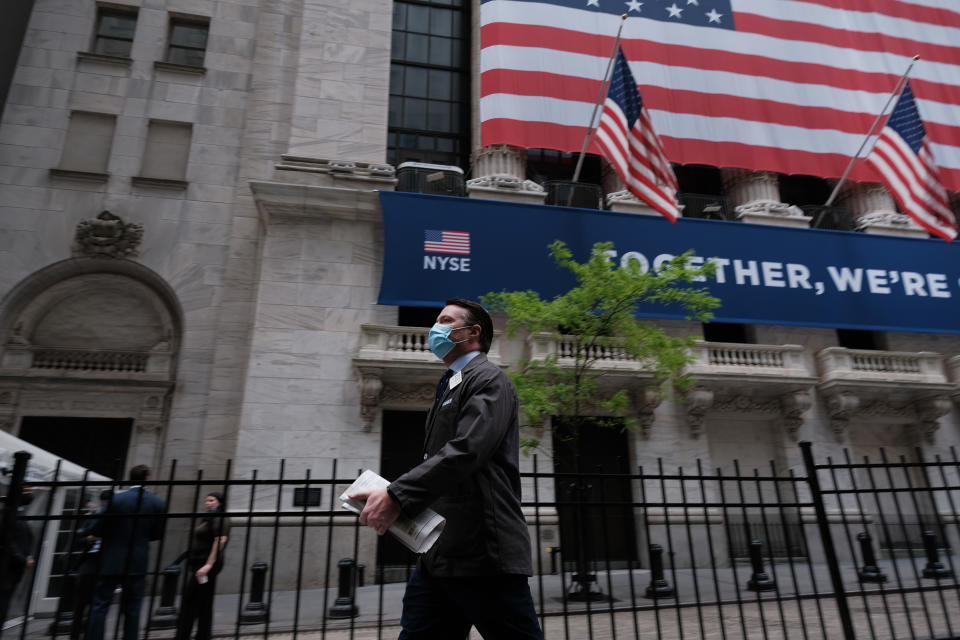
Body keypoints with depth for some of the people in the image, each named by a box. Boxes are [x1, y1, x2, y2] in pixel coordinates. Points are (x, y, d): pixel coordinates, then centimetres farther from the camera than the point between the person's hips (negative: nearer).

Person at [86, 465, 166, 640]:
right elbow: (156, 534, 3)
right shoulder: (158, 504, -5)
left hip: (111, 562, -2)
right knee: (132, 608, 11)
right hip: (138, 564, 2)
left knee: (100, 605, 8)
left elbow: (95, 530, -8)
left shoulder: (116, 499, -12)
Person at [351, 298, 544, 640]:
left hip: (482, 551, -8)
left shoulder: (489, 379, -6)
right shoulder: (450, 386, 21)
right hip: (438, 553, 9)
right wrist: (397, 496, 5)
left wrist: (397, 496, -25)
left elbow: (466, 450, -20)